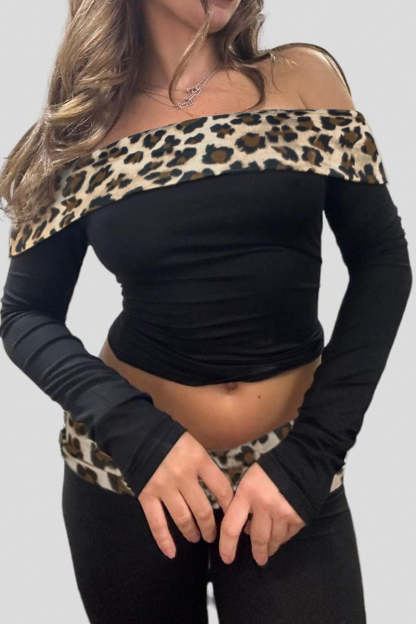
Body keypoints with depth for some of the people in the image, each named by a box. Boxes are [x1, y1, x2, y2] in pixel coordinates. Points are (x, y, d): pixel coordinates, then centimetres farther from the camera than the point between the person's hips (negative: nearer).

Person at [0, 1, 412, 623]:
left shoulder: (304, 77, -1)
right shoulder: (85, 124, -1)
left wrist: (311, 454, -12)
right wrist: (136, 433, -17)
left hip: (291, 473, 0)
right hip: (125, 466, 1)